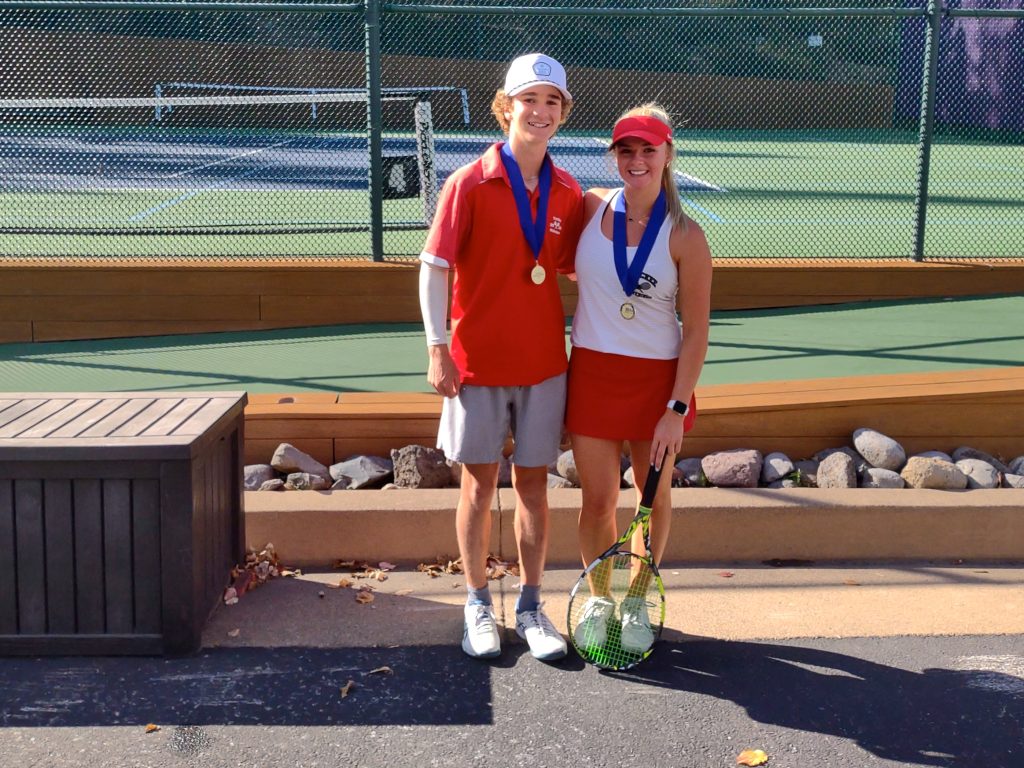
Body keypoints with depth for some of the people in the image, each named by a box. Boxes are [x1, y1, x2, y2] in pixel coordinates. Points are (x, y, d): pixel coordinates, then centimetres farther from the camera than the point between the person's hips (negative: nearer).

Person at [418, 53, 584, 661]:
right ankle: (479, 605, 23)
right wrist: (438, 349, -11)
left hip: (544, 364, 3)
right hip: (477, 363, -3)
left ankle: (531, 606, 23)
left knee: (534, 484, 10)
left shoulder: (569, 193, 3)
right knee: (480, 484, 7)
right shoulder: (469, 184, -7)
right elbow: (435, 268, -7)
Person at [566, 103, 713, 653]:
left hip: (659, 378, -1)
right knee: (598, 500, 8)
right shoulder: (590, 207, -2)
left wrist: (677, 409, -12)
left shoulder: (684, 236, -10)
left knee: (653, 497, 12)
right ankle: (598, 600, 29)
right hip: (593, 372, 2)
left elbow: (696, 331, -8)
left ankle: (636, 603, 32)